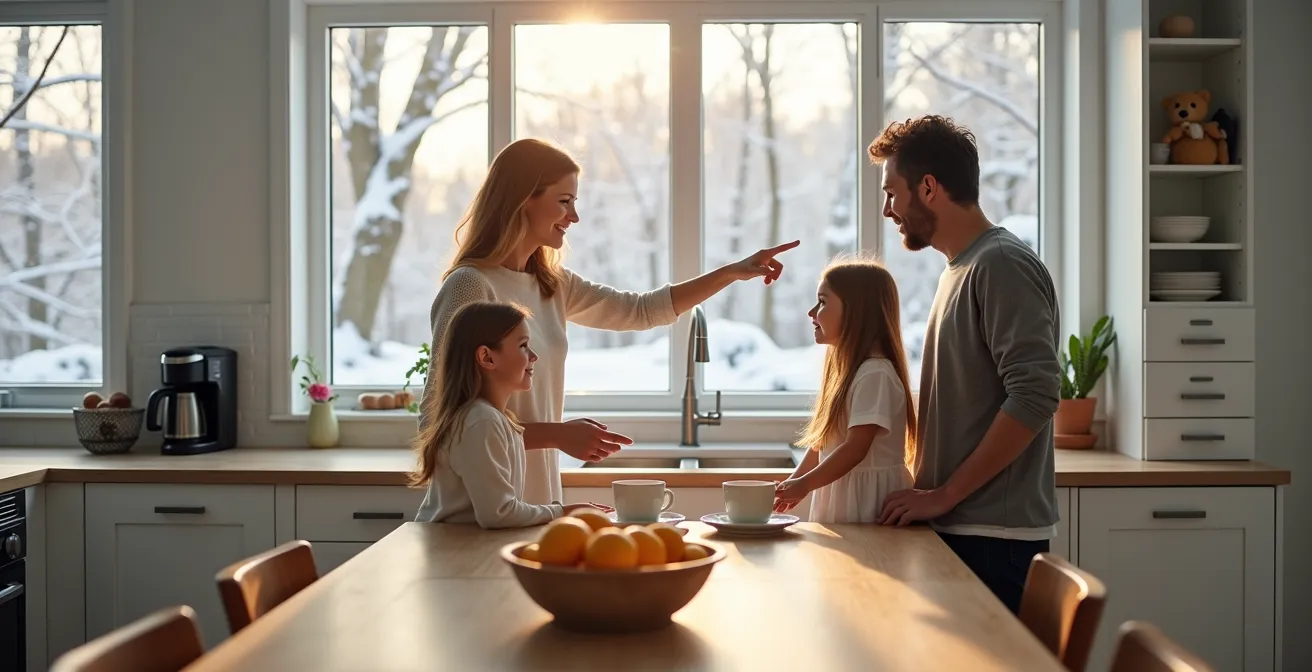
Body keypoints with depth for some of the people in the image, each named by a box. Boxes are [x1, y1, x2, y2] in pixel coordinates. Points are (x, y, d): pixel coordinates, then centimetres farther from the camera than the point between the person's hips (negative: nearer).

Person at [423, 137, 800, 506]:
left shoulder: (552, 285, 8)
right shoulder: (470, 286, -16)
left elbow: (642, 310, 18)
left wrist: (734, 272, 13)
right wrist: (558, 434, -22)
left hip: (539, 499, 7)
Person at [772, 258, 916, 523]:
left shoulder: (876, 375, -18)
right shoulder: (846, 371, 11)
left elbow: (855, 448, -22)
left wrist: (803, 484, -19)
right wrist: (793, 483, 11)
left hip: (868, 499, -8)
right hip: (839, 496, 8)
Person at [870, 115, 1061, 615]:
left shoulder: (1001, 265, -11)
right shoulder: (960, 269, 18)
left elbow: (1035, 396, -21)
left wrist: (944, 495, -16)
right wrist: (927, 488, 11)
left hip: (994, 536, -8)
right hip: (958, 528, 8)